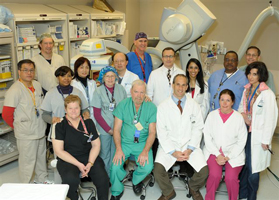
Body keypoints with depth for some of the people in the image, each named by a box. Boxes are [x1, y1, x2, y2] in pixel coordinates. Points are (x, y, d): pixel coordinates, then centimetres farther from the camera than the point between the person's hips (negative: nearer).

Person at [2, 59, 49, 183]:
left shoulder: (37, 85, 5)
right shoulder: (14, 90, -19)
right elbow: (6, 114, -18)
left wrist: (41, 124, 14)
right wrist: (18, 126, -3)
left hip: (40, 130, 7)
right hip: (26, 134, -7)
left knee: (41, 157, 22)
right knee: (28, 161, 3)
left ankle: (42, 179, 42)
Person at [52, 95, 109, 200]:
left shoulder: (88, 122, 7)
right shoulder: (59, 125, -3)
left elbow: (96, 145, 8)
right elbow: (59, 151, -6)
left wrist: (90, 163, -8)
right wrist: (78, 164, -14)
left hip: (88, 156, 2)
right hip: (67, 159, -2)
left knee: (103, 179, -23)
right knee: (71, 180, -33)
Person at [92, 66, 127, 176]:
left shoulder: (121, 89, 3)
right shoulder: (98, 92, -4)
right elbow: (97, 115, -4)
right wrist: (109, 129, -9)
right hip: (104, 129, -2)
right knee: (105, 155, 5)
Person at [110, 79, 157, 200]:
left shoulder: (151, 107, -3)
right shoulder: (123, 105, -1)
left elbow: (152, 132, -4)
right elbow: (117, 129, -2)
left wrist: (145, 151, -17)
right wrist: (119, 149, -15)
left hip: (143, 143, 0)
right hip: (125, 143, 0)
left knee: (148, 167, -23)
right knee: (115, 167, -21)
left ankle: (136, 180, 15)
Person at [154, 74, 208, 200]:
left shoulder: (194, 106, 5)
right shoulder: (163, 107, 0)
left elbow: (197, 128, 3)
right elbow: (161, 132, -3)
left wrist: (189, 149, -9)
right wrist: (173, 152, -12)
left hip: (189, 144, 1)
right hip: (169, 145, -1)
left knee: (204, 171, -19)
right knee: (158, 169, -25)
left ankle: (194, 188, 18)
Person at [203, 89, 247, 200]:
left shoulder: (238, 117, -1)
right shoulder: (212, 115, 3)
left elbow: (241, 141, -1)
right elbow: (207, 137, 1)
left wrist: (228, 157, -9)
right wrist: (217, 154, -10)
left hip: (233, 153, -1)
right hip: (214, 151, 1)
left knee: (231, 177, -23)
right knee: (214, 175, -24)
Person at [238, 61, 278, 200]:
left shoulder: (267, 94, -16)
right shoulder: (247, 89, 6)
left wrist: (265, 141, -11)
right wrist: (242, 113, -3)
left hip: (257, 135, -6)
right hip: (245, 131, 6)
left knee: (253, 168, 4)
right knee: (243, 165, 13)